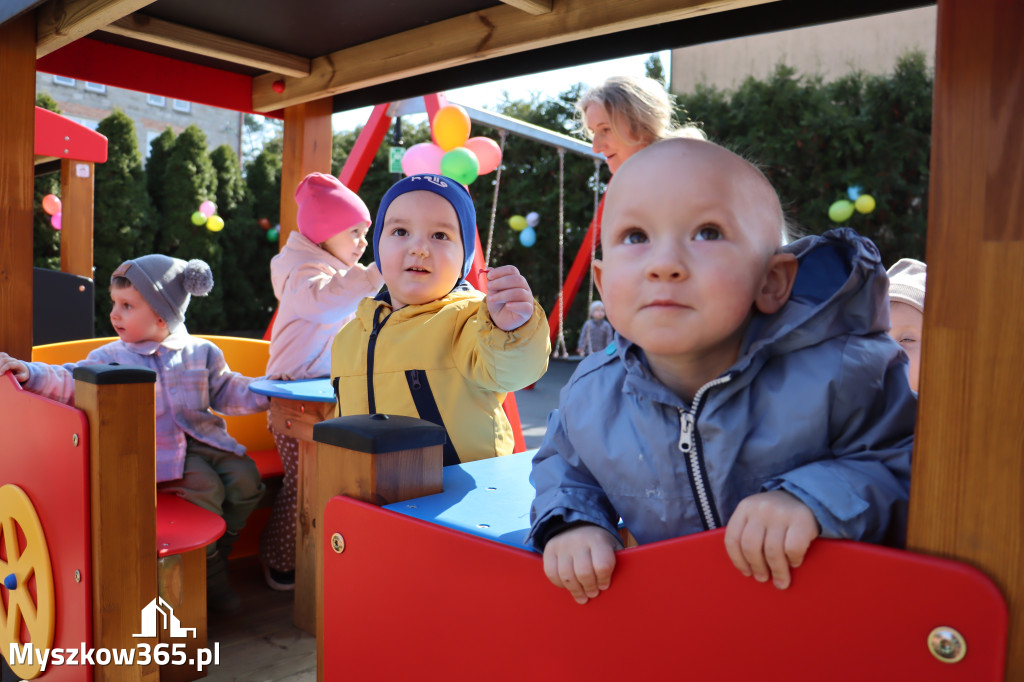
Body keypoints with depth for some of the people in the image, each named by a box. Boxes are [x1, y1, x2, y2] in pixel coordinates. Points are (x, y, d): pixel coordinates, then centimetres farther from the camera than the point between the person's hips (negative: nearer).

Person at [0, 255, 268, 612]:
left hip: (204, 439, 4)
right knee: (205, 487, -27)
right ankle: (212, 573, -9)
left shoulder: (200, 352, 10)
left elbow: (226, 392, 13)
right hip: (159, 450, -3)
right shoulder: (110, 357, 6)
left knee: (245, 478, -16)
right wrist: (32, 373, -14)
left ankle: (219, 552, 6)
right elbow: (71, 381, 1)